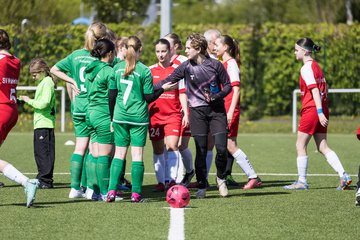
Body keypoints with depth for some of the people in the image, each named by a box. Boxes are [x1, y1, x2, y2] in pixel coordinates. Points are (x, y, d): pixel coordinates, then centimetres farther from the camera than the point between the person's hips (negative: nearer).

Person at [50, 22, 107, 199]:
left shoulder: (76, 55, 6)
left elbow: (54, 69, 11)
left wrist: (72, 82, 9)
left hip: (78, 106, 5)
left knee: (80, 147, 10)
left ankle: (75, 188, 10)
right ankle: (91, 188, 0)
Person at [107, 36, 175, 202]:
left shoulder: (117, 68, 2)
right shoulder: (144, 71, -9)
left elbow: (112, 95, 5)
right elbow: (149, 98, -6)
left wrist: (112, 117, 14)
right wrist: (163, 88, 8)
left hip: (120, 117, 3)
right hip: (139, 118, -3)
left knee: (119, 153, 8)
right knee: (137, 155, 2)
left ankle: (111, 190, -1)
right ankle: (136, 194, 0)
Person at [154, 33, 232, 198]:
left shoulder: (215, 65, -3)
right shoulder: (186, 67, -1)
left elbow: (227, 85, 4)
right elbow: (168, 81, 3)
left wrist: (216, 96, -12)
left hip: (217, 110, 0)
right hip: (197, 111, 1)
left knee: (221, 148, -9)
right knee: (201, 150, -2)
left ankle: (220, 178, 17)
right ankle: (202, 186, 10)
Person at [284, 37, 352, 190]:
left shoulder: (306, 68, -12)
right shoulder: (316, 66, 16)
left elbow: (315, 90, -19)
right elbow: (324, 89, 18)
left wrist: (319, 112, -24)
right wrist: (321, 111, 20)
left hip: (311, 110, -9)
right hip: (321, 110, 9)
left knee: (300, 146, 2)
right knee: (323, 147, 8)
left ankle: (302, 182, 6)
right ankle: (343, 176, -2)